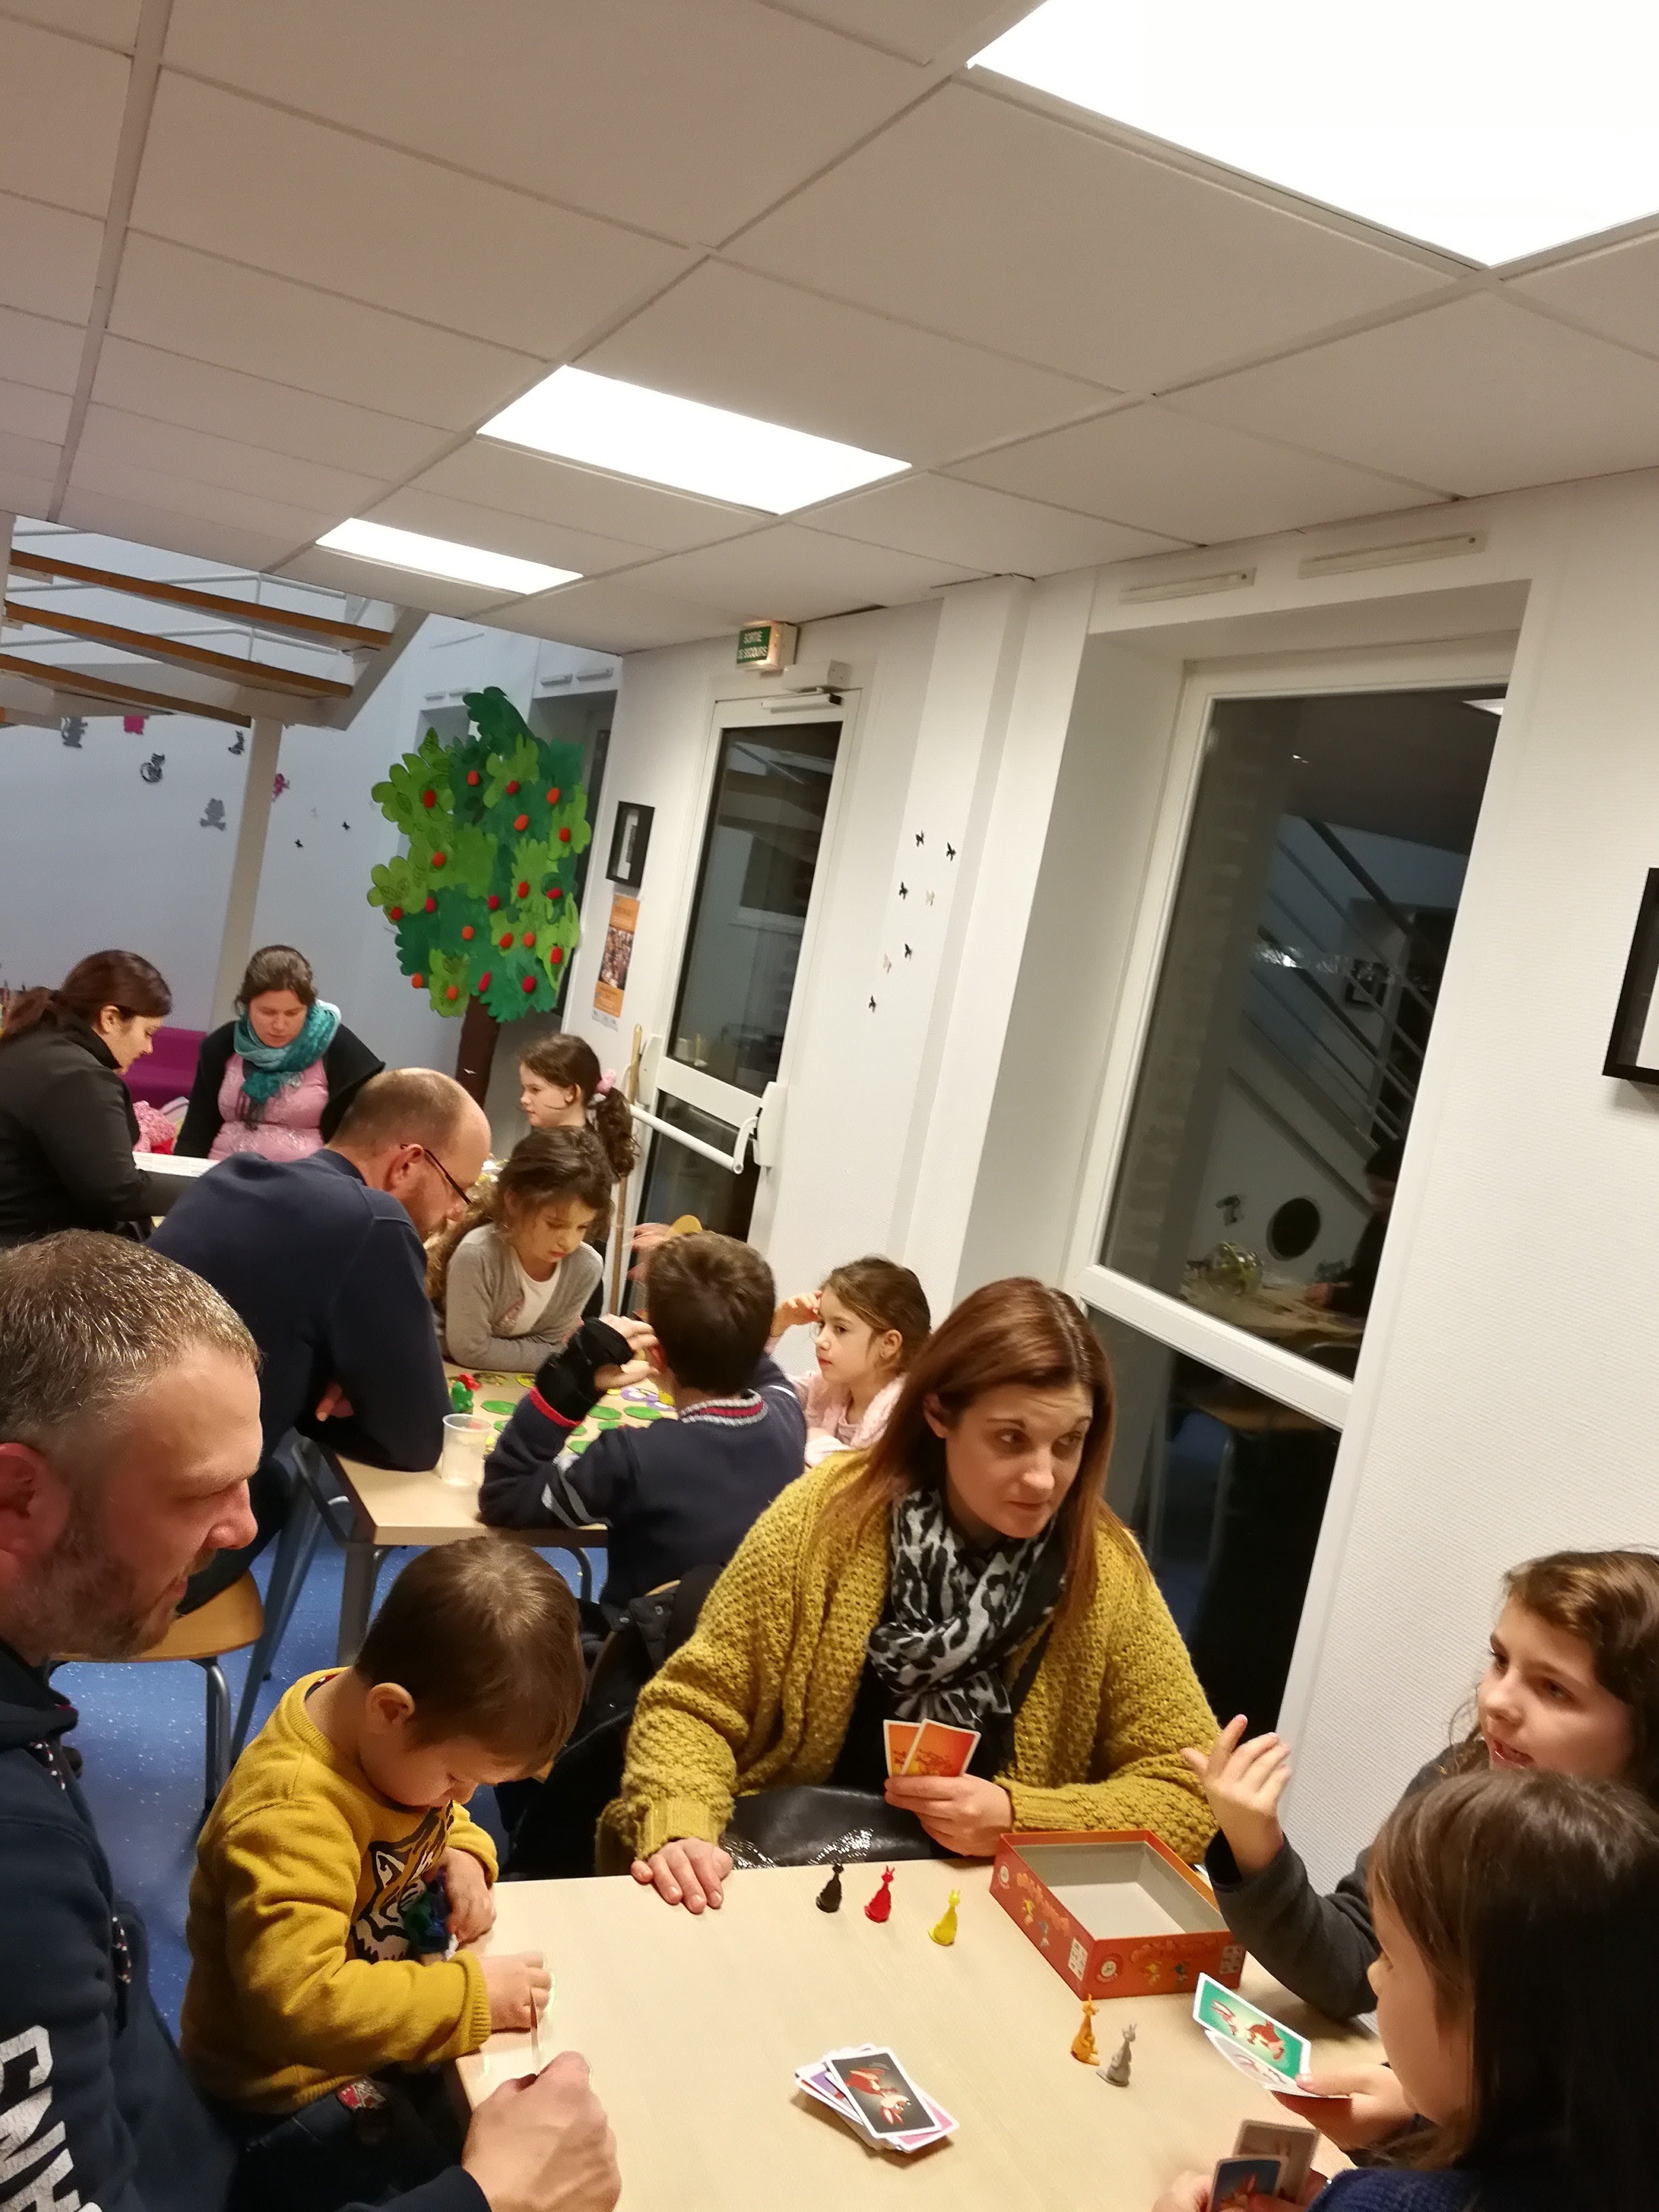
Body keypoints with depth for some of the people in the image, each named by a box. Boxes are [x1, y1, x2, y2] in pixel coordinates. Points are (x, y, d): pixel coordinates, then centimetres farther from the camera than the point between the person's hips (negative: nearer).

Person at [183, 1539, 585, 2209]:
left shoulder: (383, 1734, -10)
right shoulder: (291, 1819, -36)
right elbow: (298, 2004, -41)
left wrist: (463, 1854, -11)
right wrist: (473, 1995, -35)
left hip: (382, 2031, 8)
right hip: (293, 2087, -8)